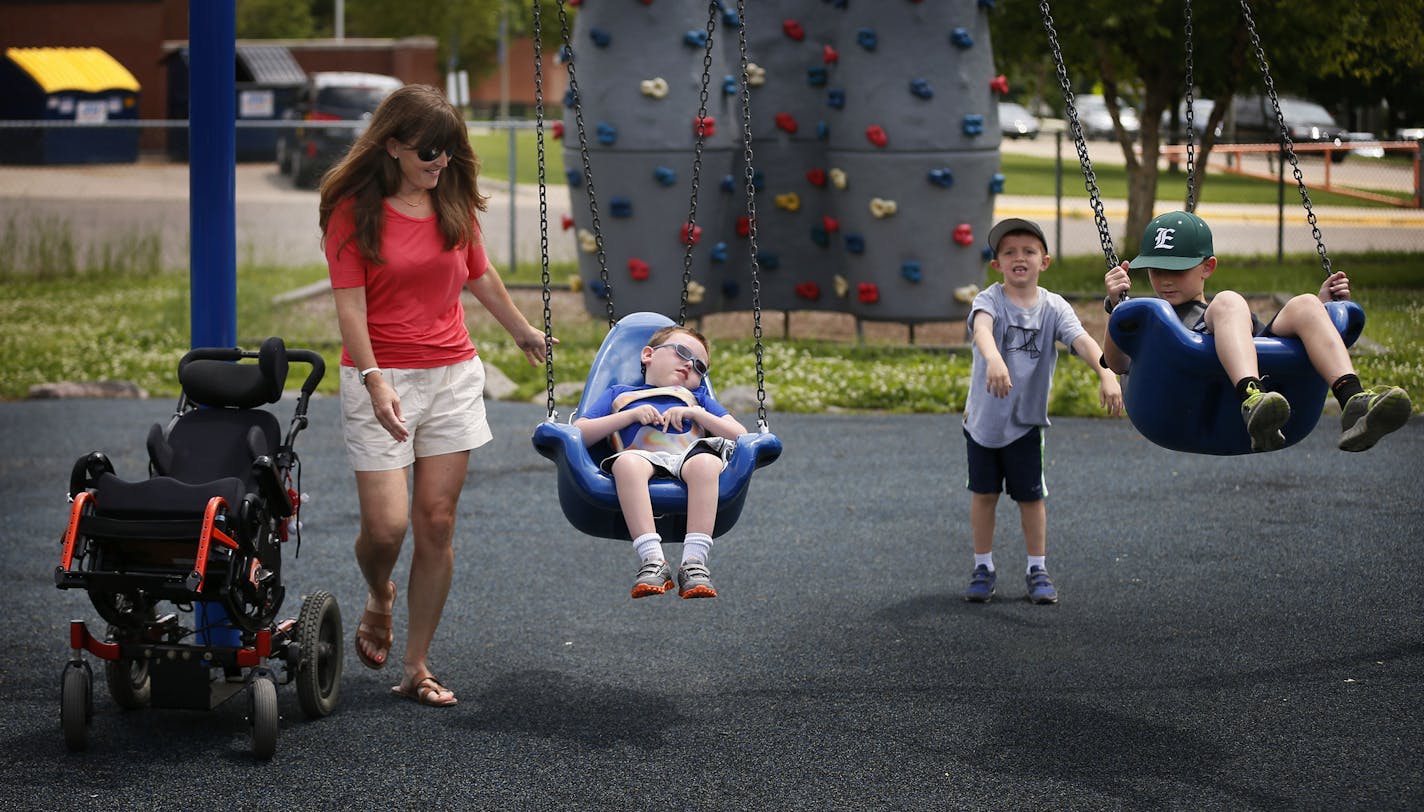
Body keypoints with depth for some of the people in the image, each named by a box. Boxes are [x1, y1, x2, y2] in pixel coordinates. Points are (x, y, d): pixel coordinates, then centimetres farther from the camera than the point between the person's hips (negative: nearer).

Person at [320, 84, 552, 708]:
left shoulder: (454, 201, 7)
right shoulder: (353, 210, -7)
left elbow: (480, 275, 23)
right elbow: (350, 305, -12)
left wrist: (524, 333, 36)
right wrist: (375, 382, -24)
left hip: (454, 376, 4)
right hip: (381, 377, -4)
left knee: (436, 521, 1)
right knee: (386, 525, -10)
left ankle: (417, 667, 9)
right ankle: (378, 600, 26)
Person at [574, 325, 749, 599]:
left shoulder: (698, 397, 40)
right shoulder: (618, 394, 35)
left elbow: (740, 435, 23)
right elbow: (578, 433, 18)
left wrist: (694, 413, 10)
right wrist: (631, 415, 8)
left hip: (688, 456, 1)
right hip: (642, 457, -1)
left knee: (706, 462, -38)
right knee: (626, 462, -40)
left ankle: (694, 562, -45)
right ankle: (652, 561, -46)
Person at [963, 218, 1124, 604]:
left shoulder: (1054, 307, -7)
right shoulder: (990, 300, -14)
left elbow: (1082, 340, -22)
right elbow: (982, 327, -37)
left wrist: (1106, 374, -41)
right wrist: (993, 359, -59)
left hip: (1027, 420, 1)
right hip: (983, 416, -1)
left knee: (1031, 496, 7)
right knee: (983, 494, 9)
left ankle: (1037, 569, 21)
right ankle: (983, 568, 22)